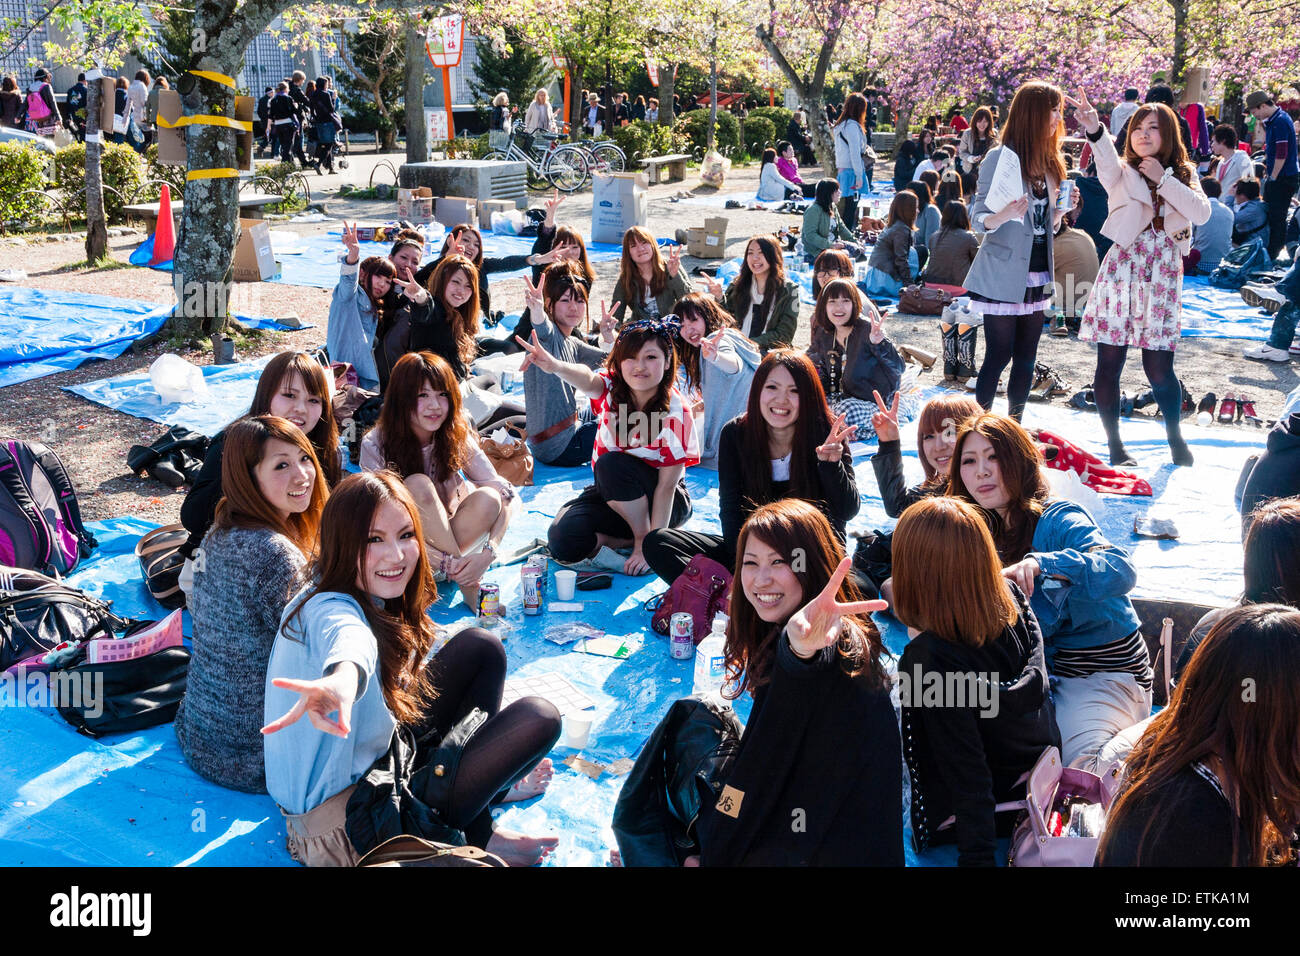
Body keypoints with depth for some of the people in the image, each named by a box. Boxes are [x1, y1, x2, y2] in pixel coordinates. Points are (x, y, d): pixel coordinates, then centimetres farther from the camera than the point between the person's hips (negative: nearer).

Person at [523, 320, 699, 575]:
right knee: (563, 539, -22)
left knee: (612, 463, -33)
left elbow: (666, 486, -22)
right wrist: (556, 366, -65)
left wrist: (649, 545, -26)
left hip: (663, 505, -3)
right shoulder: (613, 388, -14)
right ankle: (630, 539, -1)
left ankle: (643, 534, -13)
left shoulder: (676, 412, -21)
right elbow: (587, 380, -40)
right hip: (611, 493, 4)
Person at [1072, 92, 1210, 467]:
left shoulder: (1183, 174, 12)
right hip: (1121, 269, -1)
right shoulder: (1122, 172, 3)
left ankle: (1175, 438, 24)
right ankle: (1114, 445, 12)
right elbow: (1106, 159, -23)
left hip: (1163, 274, 1)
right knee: (1110, 362, -2)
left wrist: (1163, 179, -8)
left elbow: (1202, 213, -6)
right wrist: (1094, 127, -43)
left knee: (1159, 367, 0)